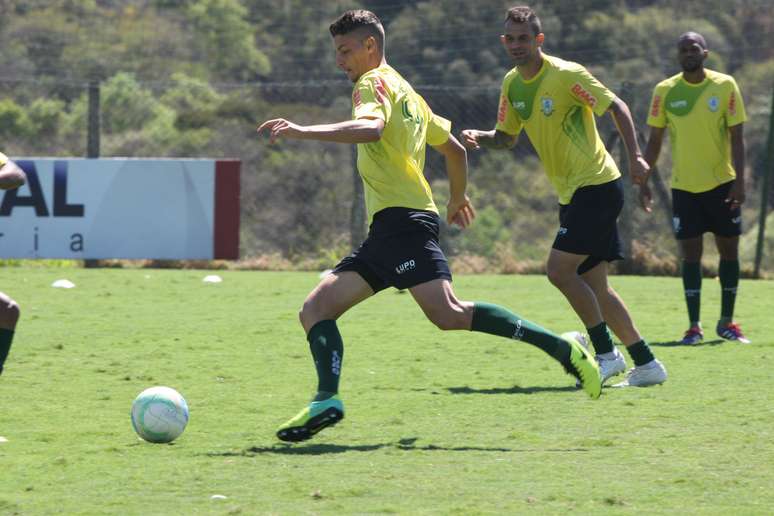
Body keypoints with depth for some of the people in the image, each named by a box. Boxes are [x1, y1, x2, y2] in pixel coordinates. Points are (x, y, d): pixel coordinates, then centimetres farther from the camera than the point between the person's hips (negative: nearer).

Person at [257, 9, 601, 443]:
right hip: (388, 231, 10)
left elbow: (371, 127, -23)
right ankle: (327, 400, -18)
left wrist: (302, 131, -25)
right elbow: (455, 149, 34)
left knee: (450, 315, -23)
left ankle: (560, 347, -19)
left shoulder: (375, 82, 0)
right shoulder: (406, 92, 28)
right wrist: (457, 200, 49)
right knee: (316, 309, 1)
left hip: (401, 218, -10)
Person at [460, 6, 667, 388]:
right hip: (571, 194, 8)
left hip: (597, 186, -8)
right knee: (594, 285, 7)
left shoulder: (566, 75, -14)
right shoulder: (512, 84, 8)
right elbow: (506, 137, 17)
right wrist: (478, 138, -4)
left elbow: (616, 107, -10)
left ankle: (606, 354, -5)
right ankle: (646, 364, 14)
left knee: (559, 269, -16)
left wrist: (634, 156, -21)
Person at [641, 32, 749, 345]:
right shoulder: (665, 91, -1)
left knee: (729, 249, 5)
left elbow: (736, 137, -4)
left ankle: (726, 322, 17)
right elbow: (654, 140, 4)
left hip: (722, 183, 0)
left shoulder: (725, 86, -4)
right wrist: (643, 181, -1)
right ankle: (694, 326, 4)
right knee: (690, 254, -1)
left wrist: (740, 181, -11)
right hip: (684, 186, 0)